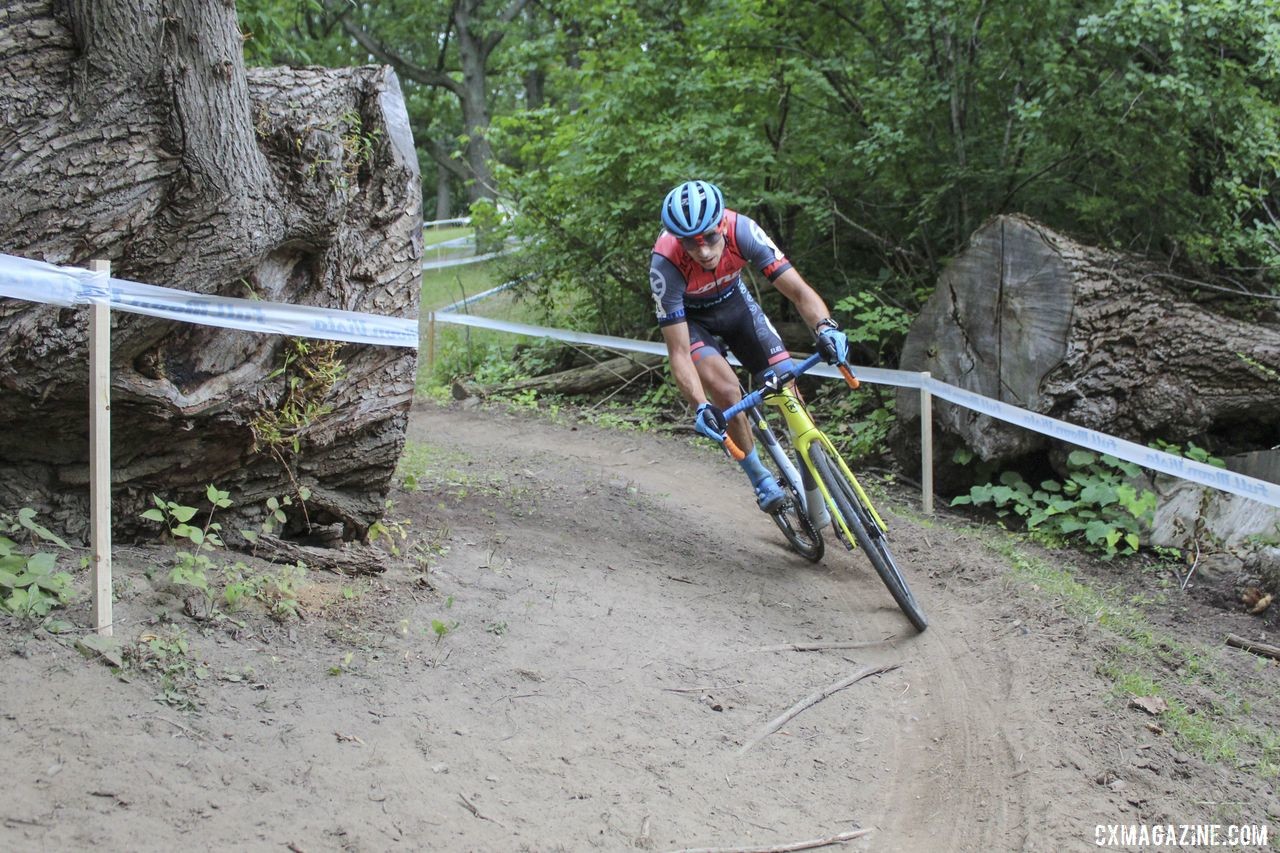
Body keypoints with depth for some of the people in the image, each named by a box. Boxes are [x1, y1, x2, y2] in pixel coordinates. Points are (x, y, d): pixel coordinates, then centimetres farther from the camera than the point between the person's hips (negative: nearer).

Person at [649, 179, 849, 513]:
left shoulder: (742, 230, -33)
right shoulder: (665, 264, -38)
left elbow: (798, 290, -32)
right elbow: (679, 352, -34)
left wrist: (825, 327, -52)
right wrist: (700, 407, -47)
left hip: (735, 303, 3)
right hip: (690, 319, -3)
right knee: (727, 391, -27)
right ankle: (762, 482, -7)